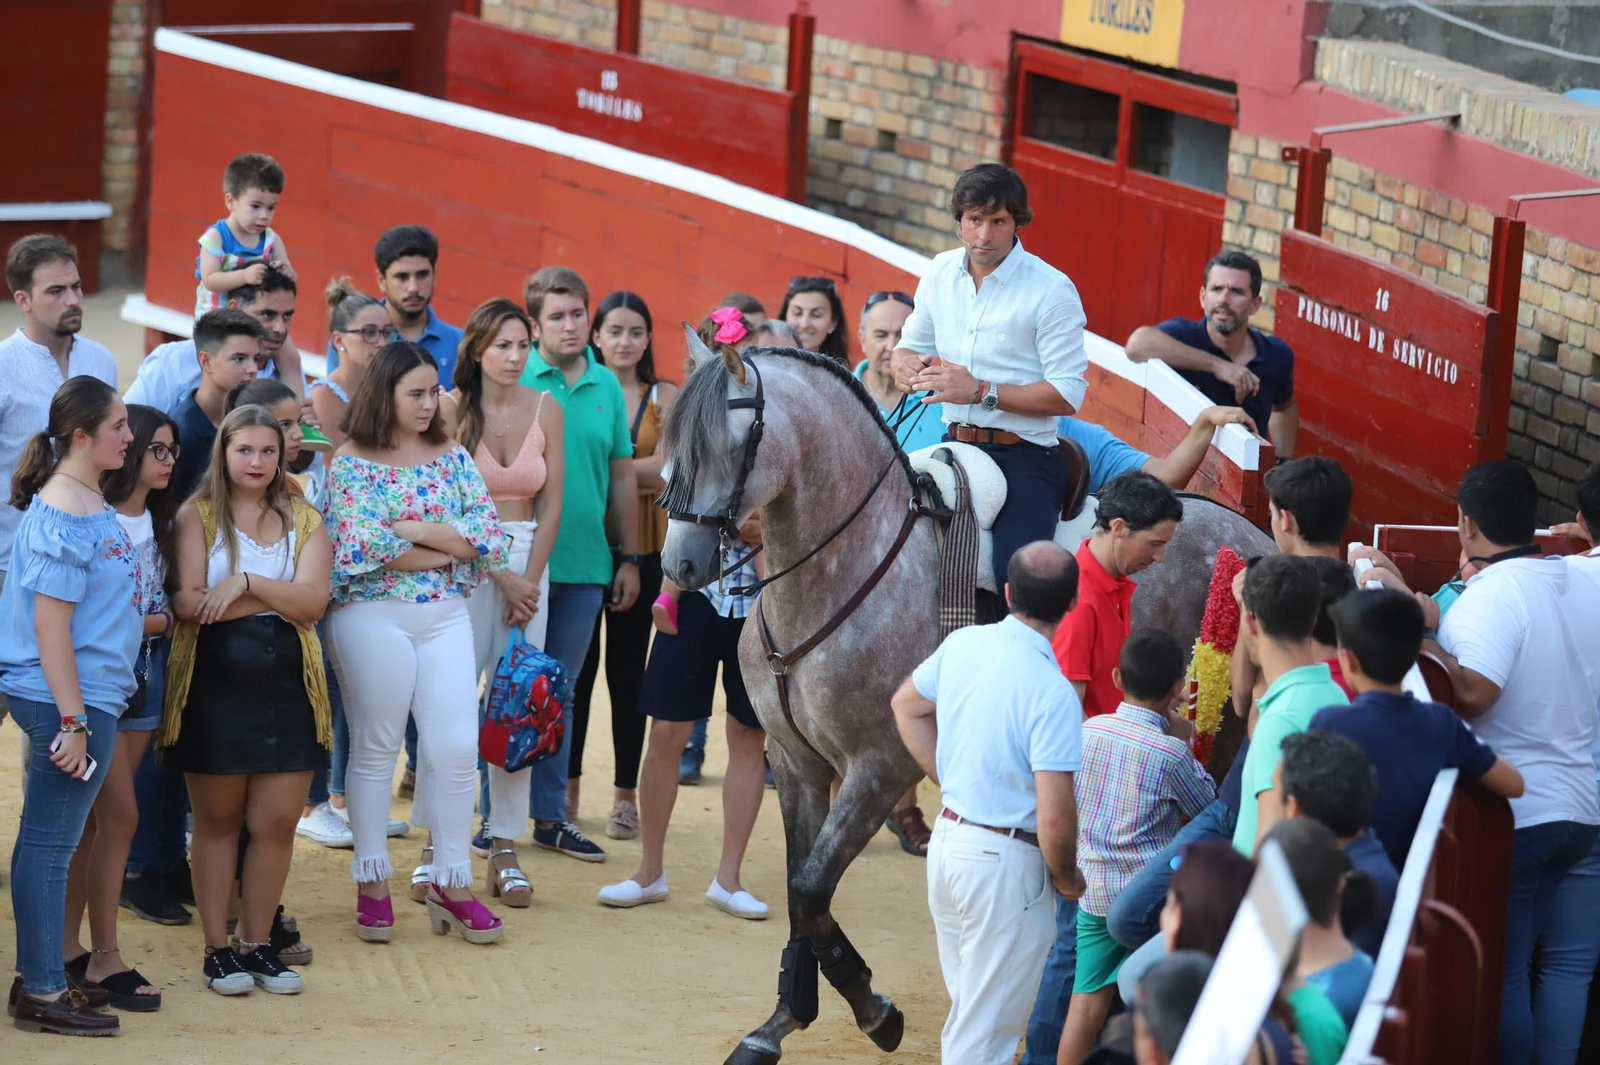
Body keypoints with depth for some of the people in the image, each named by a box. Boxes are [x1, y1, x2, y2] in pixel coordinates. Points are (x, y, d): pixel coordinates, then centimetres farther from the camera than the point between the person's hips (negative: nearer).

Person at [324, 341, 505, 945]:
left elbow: (490, 537, 1)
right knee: (376, 750, 3)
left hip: (446, 618, 4)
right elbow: (358, 548, -14)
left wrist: (416, 530, -13)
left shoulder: (452, 458, 9)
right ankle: (371, 884, 12)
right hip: (372, 617, -4)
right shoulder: (351, 464, -2)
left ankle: (451, 882, 9)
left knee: (458, 749, -2)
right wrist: (447, 550, -11)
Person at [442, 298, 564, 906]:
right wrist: (501, 578, -10)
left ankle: (506, 851, 5)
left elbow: (551, 505, 5)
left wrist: (528, 582, -4)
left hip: (527, 563, 3)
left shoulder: (545, 411, 6)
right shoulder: (451, 409, -3)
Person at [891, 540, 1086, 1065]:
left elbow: (907, 705, 19)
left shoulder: (962, 644, -1)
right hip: (1005, 862, -8)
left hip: (948, 839, 8)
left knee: (966, 1011, 22)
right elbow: (1055, 815, -24)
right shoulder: (1051, 692, -22)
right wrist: (1066, 876, -6)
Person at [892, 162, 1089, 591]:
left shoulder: (1051, 290, -10)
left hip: (1023, 458, -6)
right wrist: (907, 367, -2)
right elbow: (910, 345, 24)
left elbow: (1068, 394, -14)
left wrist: (981, 391, -20)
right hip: (955, 447, 6)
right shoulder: (941, 272, 8)